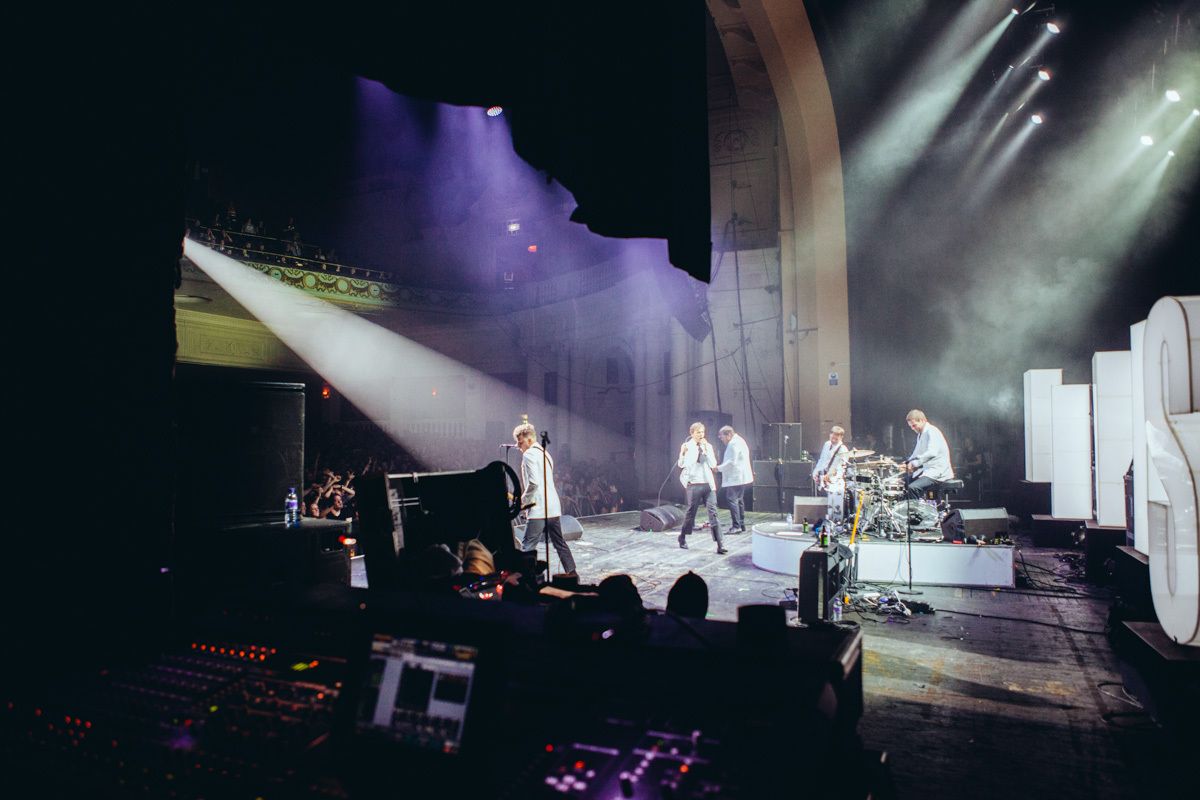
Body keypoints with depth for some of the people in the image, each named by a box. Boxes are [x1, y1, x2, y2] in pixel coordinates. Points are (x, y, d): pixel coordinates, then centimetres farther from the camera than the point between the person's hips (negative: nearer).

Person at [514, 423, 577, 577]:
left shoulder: (529, 454, -9)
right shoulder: (544, 453, 19)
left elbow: (534, 482, -20)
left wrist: (523, 500, -7)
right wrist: (527, 498, 20)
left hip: (539, 508, -9)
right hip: (554, 507, 9)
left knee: (528, 546, -6)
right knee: (559, 543, 16)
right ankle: (572, 573, 20)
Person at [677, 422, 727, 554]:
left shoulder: (708, 446, 13)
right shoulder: (686, 446, 5)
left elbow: (713, 464, 4)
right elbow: (682, 464, 0)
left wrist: (706, 450, -5)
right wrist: (683, 453, -18)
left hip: (708, 483, 3)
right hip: (694, 484, -3)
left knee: (713, 512, -6)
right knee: (691, 512, 1)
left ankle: (720, 544, -9)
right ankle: (682, 538, 23)